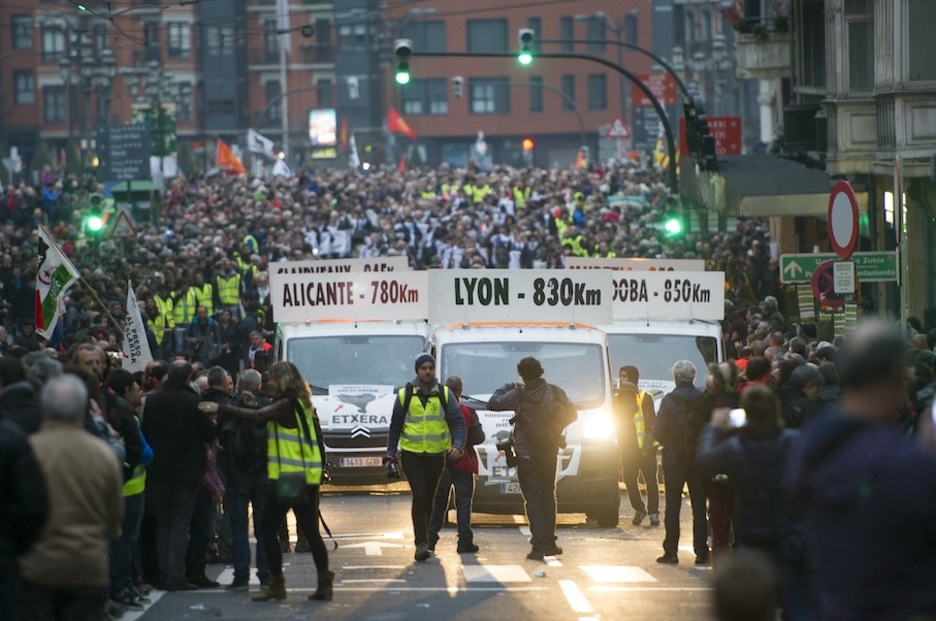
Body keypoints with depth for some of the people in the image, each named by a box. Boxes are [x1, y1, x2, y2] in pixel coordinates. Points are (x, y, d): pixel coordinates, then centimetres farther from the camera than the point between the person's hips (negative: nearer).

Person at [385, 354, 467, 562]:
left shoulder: (444, 394, 5)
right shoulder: (404, 395, 3)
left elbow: (458, 422, 2)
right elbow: (395, 426, 9)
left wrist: (458, 445, -15)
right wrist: (390, 454, 4)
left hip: (436, 455, 2)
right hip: (411, 455, -2)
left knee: (429, 498, 9)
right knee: (419, 496, -14)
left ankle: (423, 540, 23)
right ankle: (422, 543, -15)